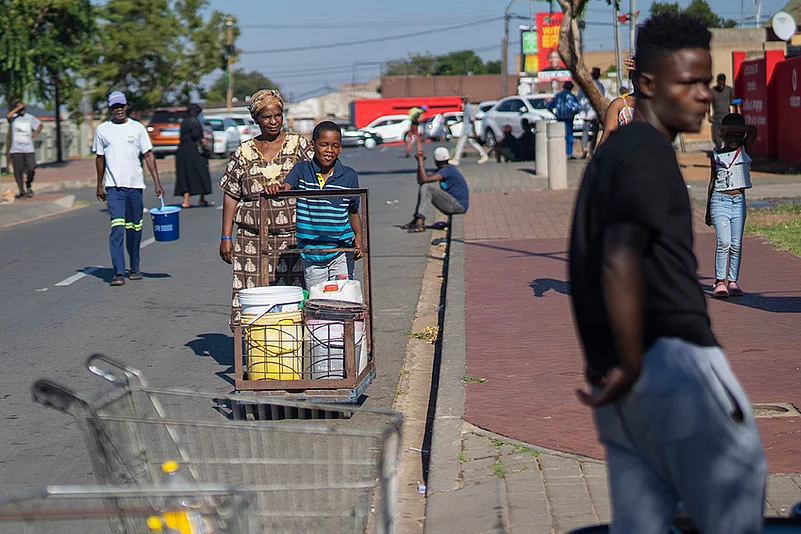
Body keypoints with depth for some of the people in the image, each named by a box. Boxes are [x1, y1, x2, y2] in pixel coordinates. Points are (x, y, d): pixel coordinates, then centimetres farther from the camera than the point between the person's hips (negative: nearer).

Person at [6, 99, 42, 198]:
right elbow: (8, 116, -24)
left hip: (28, 149, 1)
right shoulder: (13, 117, 1)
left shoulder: (30, 118, 9)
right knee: (18, 172, -1)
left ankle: (28, 185, 16)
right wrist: (18, 108, -18)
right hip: (16, 149, -1)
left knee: (31, 169, -11)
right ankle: (22, 191, 12)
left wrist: (35, 134, 12)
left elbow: (40, 125, 26)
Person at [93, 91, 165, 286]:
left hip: (135, 184, 1)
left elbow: (148, 155, 5)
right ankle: (119, 273, -17)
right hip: (113, 186, -1)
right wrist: (99, 185, 13)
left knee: (134, 229, 8)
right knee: (117, 228, -12)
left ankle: (134, 268, 22)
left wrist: (157, 183, -2)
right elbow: (100, 158, 16)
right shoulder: (102, 130, 7)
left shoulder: (137, 128, 5)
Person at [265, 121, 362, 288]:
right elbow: (286, 188, -14)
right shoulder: (301, 170, 3)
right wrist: (275, 188, -37)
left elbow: (353, 212, 12)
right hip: (310, 252, 1)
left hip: (341, 250, -1)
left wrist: (358, 235, -4)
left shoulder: (349, 176, 3)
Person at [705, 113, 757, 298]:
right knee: (724, 242, -12)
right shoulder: (716, 155, 7)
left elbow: (753, 130, -12)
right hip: (720, 200, -1)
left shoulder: (744, 150, 7)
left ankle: (733, 281, 9)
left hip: (739, 201, 1)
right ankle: (719, 281, -5)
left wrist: (731, 127, -13)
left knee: (736, 244, 1)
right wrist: (707, 211, 13)